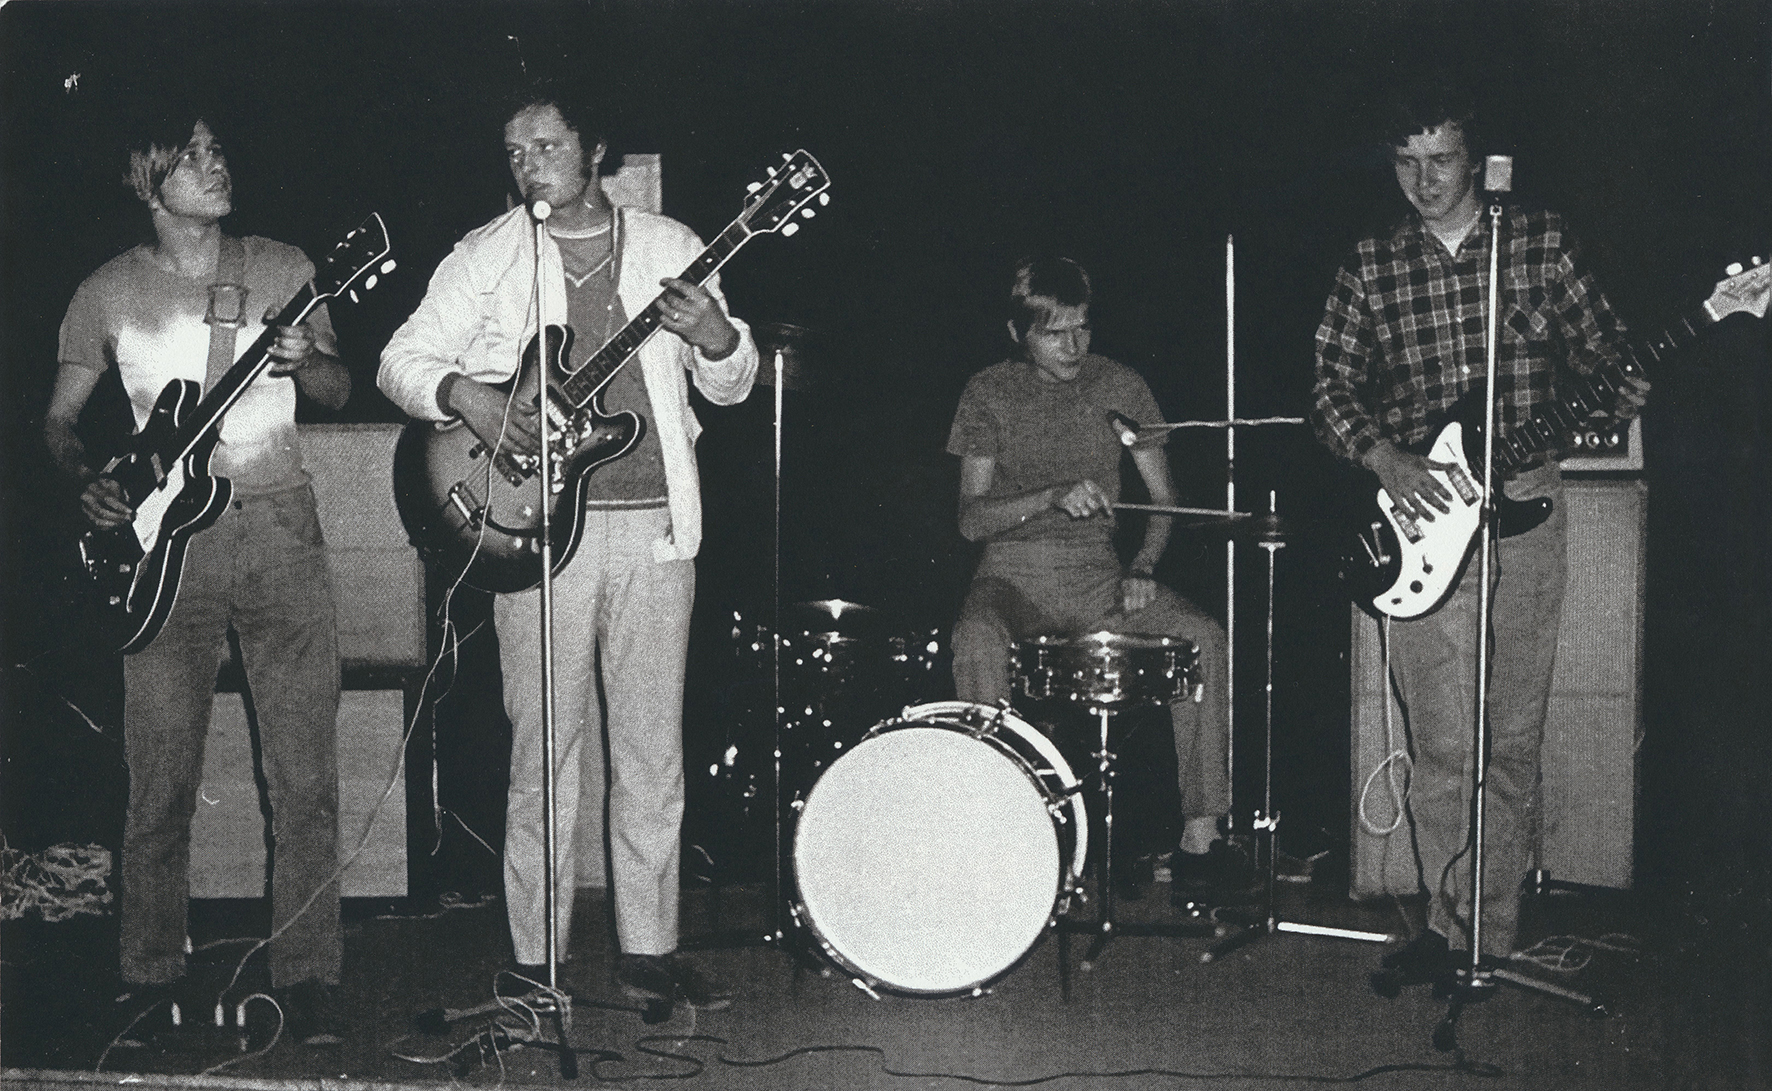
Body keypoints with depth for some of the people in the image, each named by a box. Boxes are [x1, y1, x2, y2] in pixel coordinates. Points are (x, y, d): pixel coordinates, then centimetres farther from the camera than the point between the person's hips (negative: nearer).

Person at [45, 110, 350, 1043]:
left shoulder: (281, 268, 8)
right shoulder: (109, 292, 6)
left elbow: (340, 393, 10)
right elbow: (60, 417, 13)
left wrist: (305, 362, -12)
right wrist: (86, 483, -7)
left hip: (280, 528, 1)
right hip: (167, 542, 0)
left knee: (305, 779, -2)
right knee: (160, 782, 1)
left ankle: (306, 981, 7)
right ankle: (152, 982, 15)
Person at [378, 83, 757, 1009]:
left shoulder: (667, 246, 11)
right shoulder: (486, 256, 6)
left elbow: (732, 385, 11)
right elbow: (402, 359, 5)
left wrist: (715, 337, -12)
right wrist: (464, 395, -15)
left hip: (655, 524, 2)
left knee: (653, 751, 6)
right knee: (545, 755, 0)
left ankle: (647, 950, 16)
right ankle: (536, 962, 10)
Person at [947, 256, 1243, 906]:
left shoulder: (1119, 387, 6)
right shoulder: (989, 394, 1)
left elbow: (1163, 499, 10)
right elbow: (972, 519, -4)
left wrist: (1143, 568, -9)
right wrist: (1054, 496, -21)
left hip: (1098, 572, 2)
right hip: (1013, 572, -2)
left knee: (1204, 636, -23)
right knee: (977, 641, -37)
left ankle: (1199, 839, -19)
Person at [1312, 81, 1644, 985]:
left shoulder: (1540, 240, 6)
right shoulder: (1370, 269, 6)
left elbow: (1598, 341, 11)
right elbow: (1332, 392, 6)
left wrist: (1619, 387, -12)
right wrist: (1387, 461, -10)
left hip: (1527, 504, 0)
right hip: (1422, 513, 0)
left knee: (1513, 736, 4)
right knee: (1442, 743, -3)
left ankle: (1491, 930, 14)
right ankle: (1453, 925, 8)